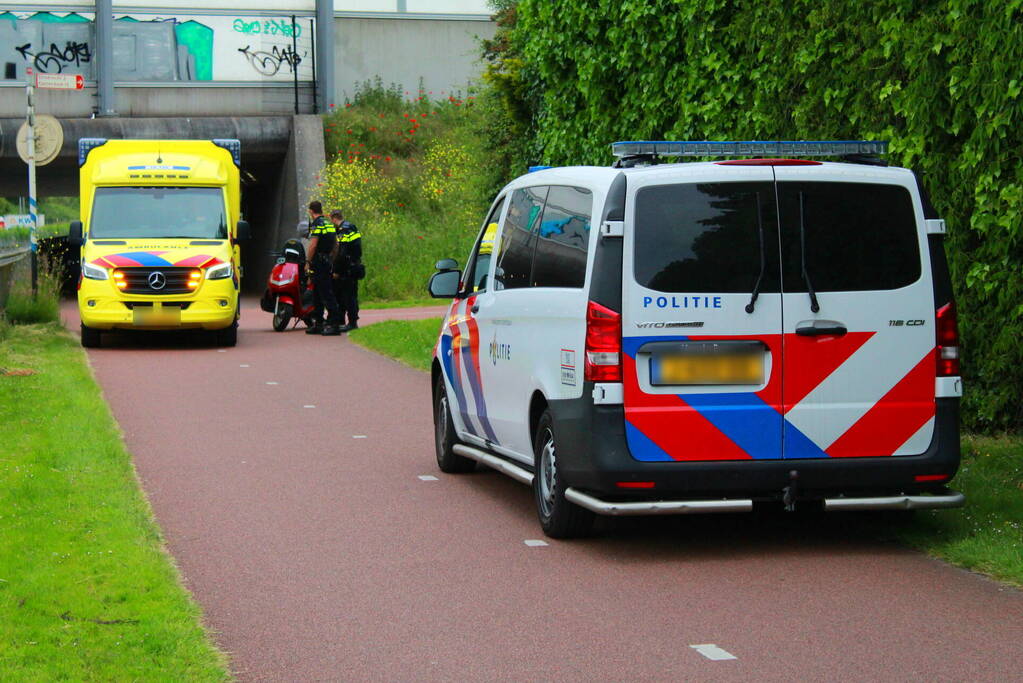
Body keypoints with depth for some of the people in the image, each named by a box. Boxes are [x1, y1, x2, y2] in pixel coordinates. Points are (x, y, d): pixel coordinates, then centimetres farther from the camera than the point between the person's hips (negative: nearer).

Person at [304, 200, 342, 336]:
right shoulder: (329, 224, 14)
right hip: (327, 263, 9)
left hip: (318, 263, -9)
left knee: (326, 294, -11)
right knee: (317, 294, 16)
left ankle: (334, 324, -14)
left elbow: (313, 245, -19)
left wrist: (308, 261, -11)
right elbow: (336, 244, 19)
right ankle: (317, 324, 20)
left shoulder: (317, 224, -13)